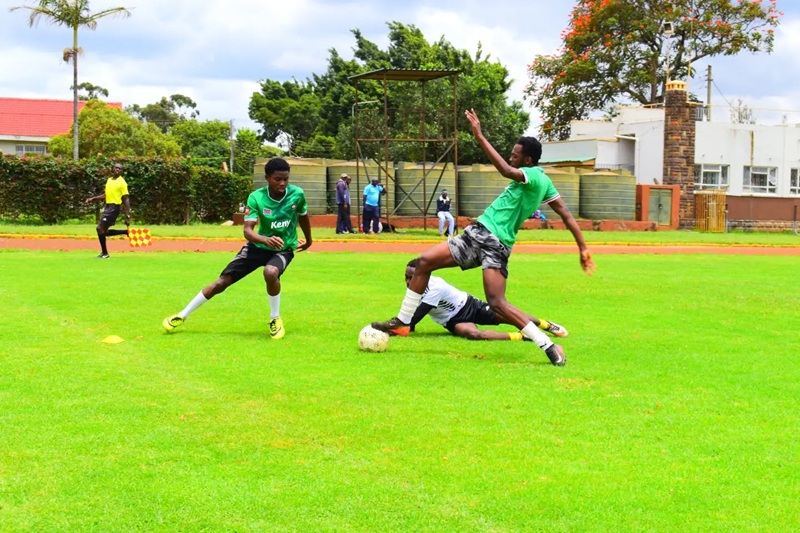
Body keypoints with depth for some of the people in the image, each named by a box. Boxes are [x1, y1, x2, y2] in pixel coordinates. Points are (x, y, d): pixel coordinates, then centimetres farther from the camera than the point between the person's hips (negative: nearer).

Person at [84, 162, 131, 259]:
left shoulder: (122, 182, -9)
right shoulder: (109, 180, 14)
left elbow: (126, 199, -11)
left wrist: (128, 215, -16)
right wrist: (93, 199, 15)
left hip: (114, 207, -9)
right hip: (108, 206, 9)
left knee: (100, 228, -12)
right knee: (105, 231, 9)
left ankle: (104, 253, -3)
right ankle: (126, 232, 21)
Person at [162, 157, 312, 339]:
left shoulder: (297, 194, -17)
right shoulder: (256, 197, -21)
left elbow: (304, 217, 5)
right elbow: (247, 230, -28)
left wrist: (309, 240, 21)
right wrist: (266, 240, -48)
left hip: (283, 248, -1)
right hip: (258, 246, 1)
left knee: (270, 272, -36)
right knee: (222, 281, -1)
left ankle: (275, 319, -11)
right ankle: (182, 316, 15)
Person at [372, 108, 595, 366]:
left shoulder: (534, 176, -12)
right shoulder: (544, 182, 15)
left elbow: (506, 170, -31)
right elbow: (567, 215, 14)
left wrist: (479, 136, -31)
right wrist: (583, 247, 15)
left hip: (495, 243, -10)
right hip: (477, 233, 10)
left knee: (497, 303, -20)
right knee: (425, 262, 4)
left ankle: (549, 346, -13)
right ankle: (402, 322, 11)